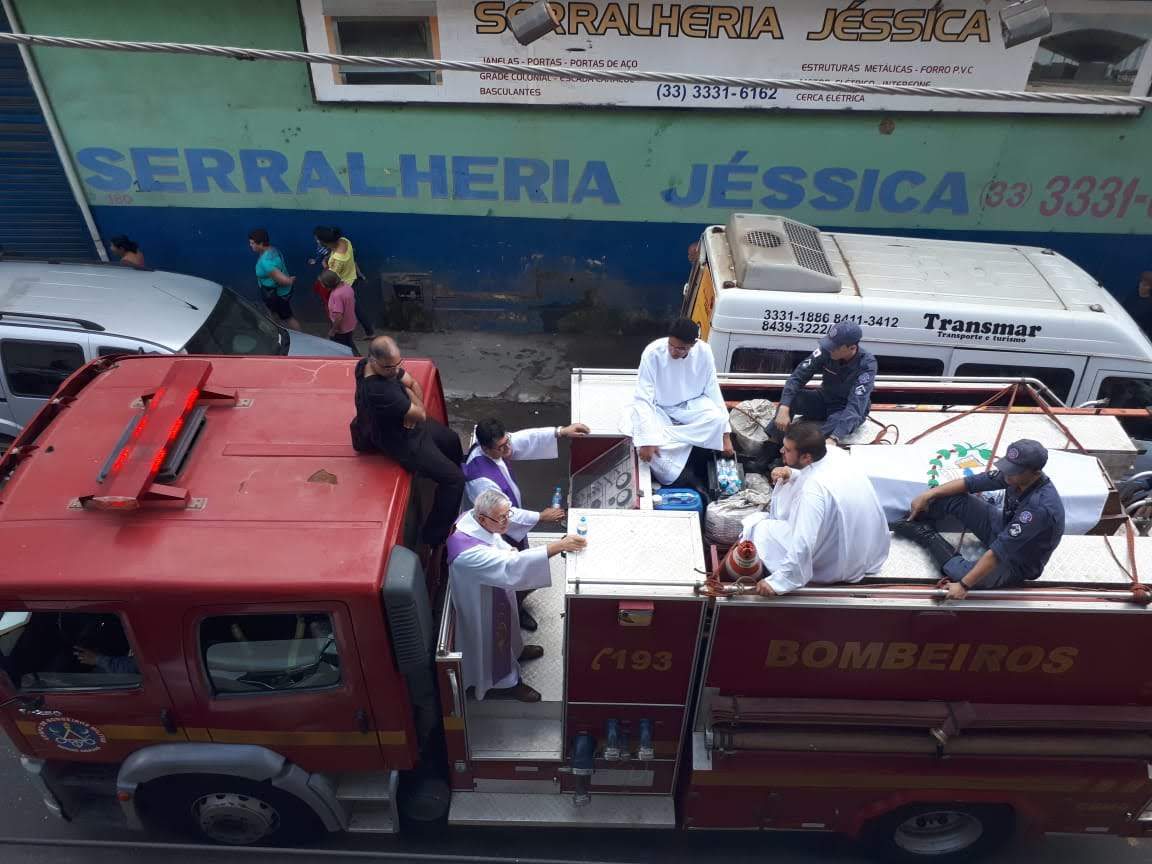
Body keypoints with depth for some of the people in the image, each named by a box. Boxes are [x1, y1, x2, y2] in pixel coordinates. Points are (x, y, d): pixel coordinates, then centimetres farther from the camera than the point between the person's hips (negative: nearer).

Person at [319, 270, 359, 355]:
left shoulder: (336, 295, -33)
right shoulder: (346, 285, -7)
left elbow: (339, 317, -32)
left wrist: (332, 330, -20)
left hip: (340, 330, -8)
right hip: (350, 325, 8)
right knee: (349, 346, 28)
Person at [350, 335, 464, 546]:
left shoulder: (373, 365, -13)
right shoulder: (378, 391, -40)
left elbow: (413, 384, -1)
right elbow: (421, 414, -29)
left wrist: (412, 409, -17)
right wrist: (409, 393, -11)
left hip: (408, 424, 10)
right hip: (403, 441, -10)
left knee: (451, 440, 30)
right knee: (454, 479, -8)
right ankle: (435, 535, 7)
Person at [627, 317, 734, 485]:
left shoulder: (704, 353, -18)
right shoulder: (653, 353, -26)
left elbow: (713, 392, -8)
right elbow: (643, 398, -27)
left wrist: (726, 434, -11)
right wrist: (648, 438, -38)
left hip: (691, 405, 2)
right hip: (659, 408, -2)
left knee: (718, 420, -30)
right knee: (651, 443, -32)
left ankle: (663, 435, -20)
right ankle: (677, 485, -12)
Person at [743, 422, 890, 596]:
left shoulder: (814, 489, -35)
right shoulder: (834, 452, -10)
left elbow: (803, 547, -35)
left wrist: (776, 582, -27)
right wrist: (792, 474, -4)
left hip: (838, 567, -8)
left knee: (755, 526, 0)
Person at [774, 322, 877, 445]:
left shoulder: (866, 365, -28)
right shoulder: (826, 350, -19)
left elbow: (856, 405, -38)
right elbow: (799, 375, -21)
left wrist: (834, 438, -52)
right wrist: (784, 408, -38)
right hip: (825, 399, 4)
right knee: (789, 398, -24)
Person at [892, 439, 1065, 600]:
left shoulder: (1039, 506, -39)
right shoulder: (1016, 474, -17)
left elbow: (999, 551, -38)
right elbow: (971, 482, -6)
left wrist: (964, 585, -35)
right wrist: (927, 495, -11)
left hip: (1017, 562, -7)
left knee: (959, 574, -30)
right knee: (952, 497, -9)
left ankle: (927, 537, -4)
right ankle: (916, 520, 16)